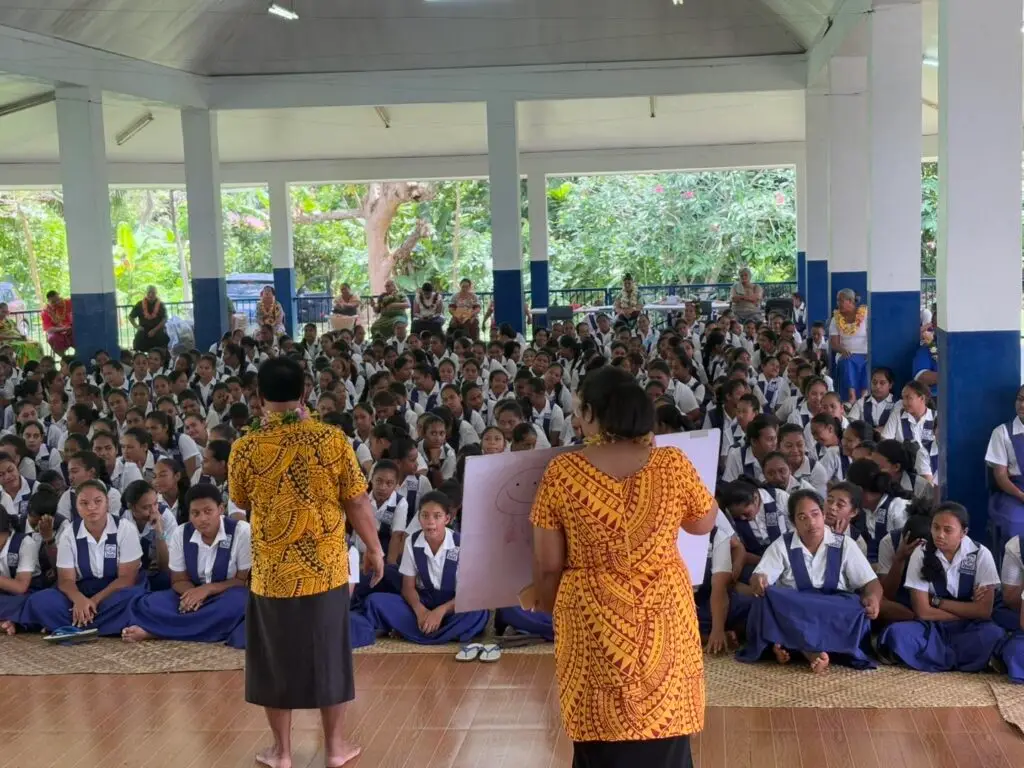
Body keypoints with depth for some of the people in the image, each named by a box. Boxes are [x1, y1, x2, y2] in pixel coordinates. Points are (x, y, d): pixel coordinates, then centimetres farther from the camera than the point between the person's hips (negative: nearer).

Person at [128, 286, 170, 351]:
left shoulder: (160, 305, 2)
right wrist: (137, 327, 0)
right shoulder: (140, 305, 5)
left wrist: (154, 330, -13)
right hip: (143, 332, 1)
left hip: (157, 332, -1)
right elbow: (131, 317, 15)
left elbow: (164, 320, -4)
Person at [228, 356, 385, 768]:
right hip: (326, 568, 0)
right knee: (328, 656, 14)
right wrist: (374, 549, 8)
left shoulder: (244, 449, -9)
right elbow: (358, 504, -6)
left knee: (277, 660, 13)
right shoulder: (332, 440, -11)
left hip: (272, 572, 0)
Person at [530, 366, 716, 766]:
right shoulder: (674, 464, -8)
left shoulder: (562, 473, -11)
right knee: (663, 727, 15)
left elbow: (548, 565, -5)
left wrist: (547, 606, 14)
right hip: (664, 617, 1)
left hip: (593, 623, -1)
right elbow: (704, 523, 11)